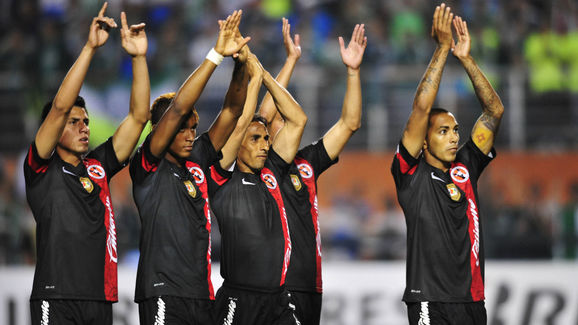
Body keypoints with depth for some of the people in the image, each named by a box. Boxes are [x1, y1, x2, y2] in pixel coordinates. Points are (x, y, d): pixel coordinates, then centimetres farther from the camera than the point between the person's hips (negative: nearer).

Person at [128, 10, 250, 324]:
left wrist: (240, 63, 0)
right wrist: (216, 55, -16)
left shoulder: (196, 163, 16)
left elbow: (232, 111, 15)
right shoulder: (148, 166, -2)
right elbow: (177, 108, -13)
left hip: (201, 295, 7)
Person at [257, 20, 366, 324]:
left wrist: (352, 70, 4)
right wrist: (290, 60, -12)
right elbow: (264, 114, -13)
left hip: (310, 286, 6)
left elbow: (349, 124, 13)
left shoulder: (307, 163, 16)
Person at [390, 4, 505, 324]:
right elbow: (421, 109, -11)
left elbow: (494, 111, 12)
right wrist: (442, 49, -9)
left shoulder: (465, 168, 14)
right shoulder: (412, 174, 0)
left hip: (472, 299, 6)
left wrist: (465, 58, 4)